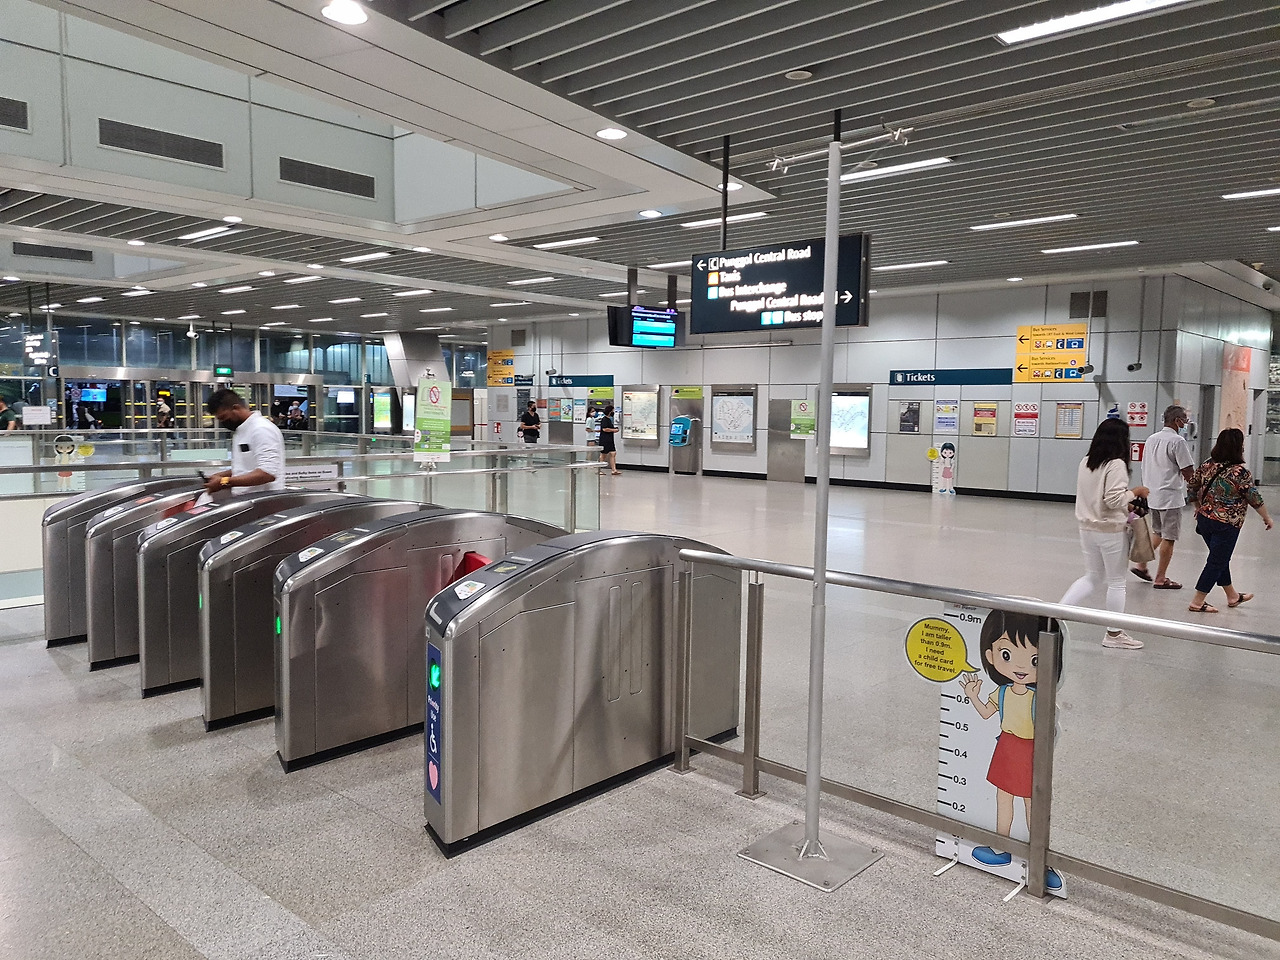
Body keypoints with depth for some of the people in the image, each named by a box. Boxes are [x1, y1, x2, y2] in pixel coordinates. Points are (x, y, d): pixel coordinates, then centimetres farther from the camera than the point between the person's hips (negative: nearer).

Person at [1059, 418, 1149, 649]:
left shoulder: (1085, 462, 4)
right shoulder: (1116, 465, -17)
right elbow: (1114, 499, -22)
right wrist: (1135, 492, -5)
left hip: (1087, 529, 7)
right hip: (1111, 532, -6)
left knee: (1092, 577, 20)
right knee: (1116, 582, 9)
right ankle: (1114, 634, 19)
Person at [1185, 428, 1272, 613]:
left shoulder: (1207, 465, -1)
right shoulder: (1241, 472, -18)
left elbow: (1191, 487, 9)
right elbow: (1255, 499, -11)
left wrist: (1198, 505, 25)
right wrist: (1267, 518, 4)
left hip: (1205, 519, 7)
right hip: (1226, 525, -7)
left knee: (1221, 558, 21)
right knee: (1217, 562, 3)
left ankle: (1232, 596, 38)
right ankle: (1197, 602, 6)